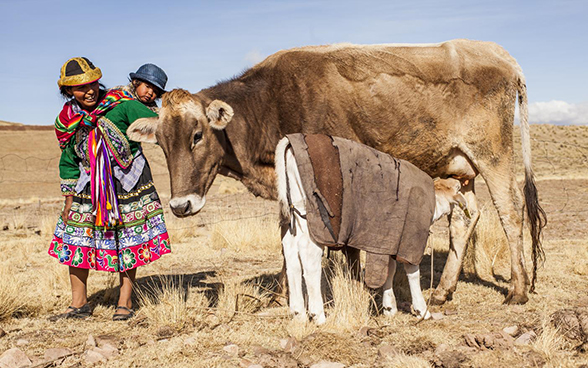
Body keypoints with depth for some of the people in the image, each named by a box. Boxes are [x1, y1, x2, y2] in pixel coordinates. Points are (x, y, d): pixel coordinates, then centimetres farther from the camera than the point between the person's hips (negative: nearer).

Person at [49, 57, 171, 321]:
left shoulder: (121, 104, -14)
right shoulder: (67, 121, -2)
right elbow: (69, 163, 8)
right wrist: (69, 200, 9)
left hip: (129, 182, -3)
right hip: (91, 186, 3)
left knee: (129, 241, 1)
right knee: (76, 238, 1)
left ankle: (124, 303, 15)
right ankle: (79, 304, 16)